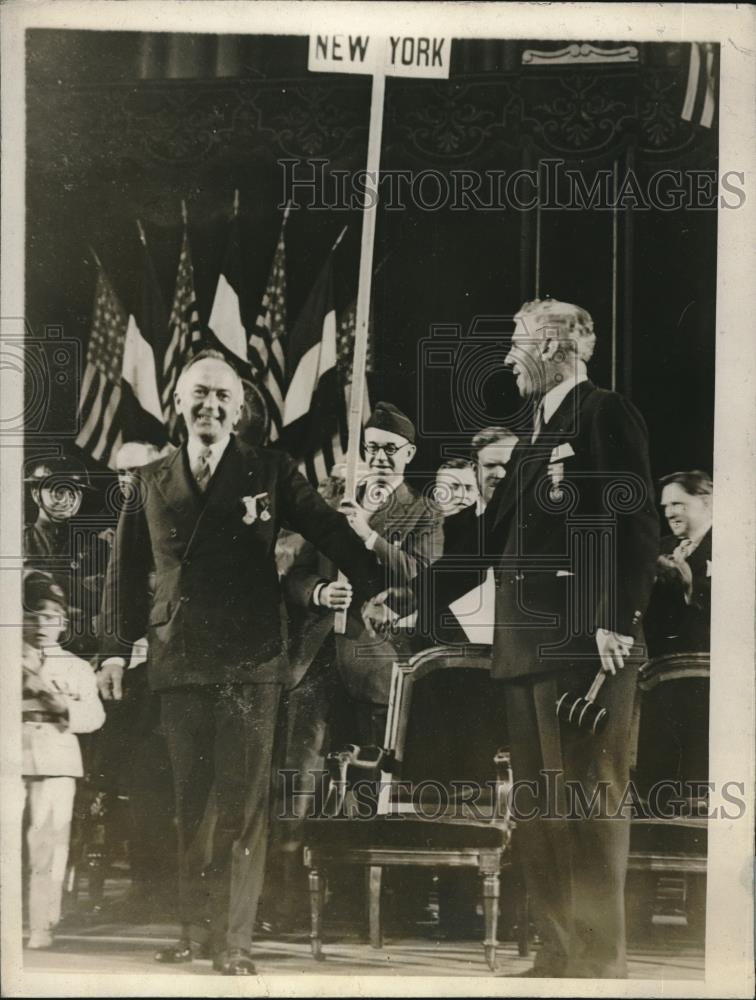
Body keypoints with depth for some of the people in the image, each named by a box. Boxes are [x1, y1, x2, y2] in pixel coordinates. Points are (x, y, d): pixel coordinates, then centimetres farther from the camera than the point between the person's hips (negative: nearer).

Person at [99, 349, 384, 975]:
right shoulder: (151, 484, 11)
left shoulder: (269, 472, 4)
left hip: (250, 664, -3)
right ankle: (195, 931, 21)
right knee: (188, 803, 9)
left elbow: (330, 530, 2)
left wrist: (376, 588, -8)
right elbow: (127, 572, 15)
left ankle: (236, 942, 2)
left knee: (243, 806, -4)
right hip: (179, 665, 3)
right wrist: (116, 648, 10)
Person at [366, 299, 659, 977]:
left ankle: (601, 961, 3)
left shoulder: (606, 416, -3)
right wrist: (403, 602, 22)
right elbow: (488, 543, 24)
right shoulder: (534, 441, 22)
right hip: (524, 646, 9)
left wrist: (618, 622, -23)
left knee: (590, 806, -5)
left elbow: (634, 525, -13)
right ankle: (558, 954, 18)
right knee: (540, 811, 10)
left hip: (585, 644, -8)